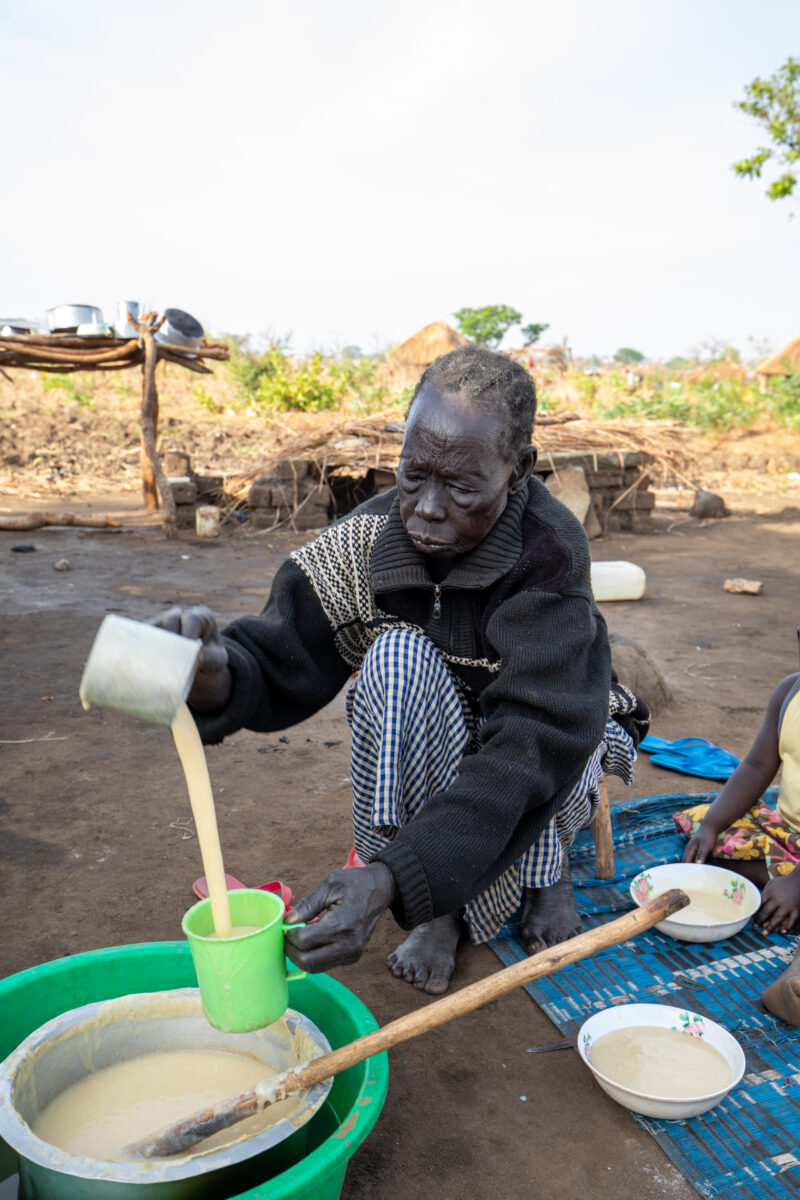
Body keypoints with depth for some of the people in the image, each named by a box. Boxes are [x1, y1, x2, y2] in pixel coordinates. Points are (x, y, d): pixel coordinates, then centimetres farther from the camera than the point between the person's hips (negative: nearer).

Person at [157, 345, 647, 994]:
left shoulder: (548, 551, -29)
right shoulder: (371, 538, -20)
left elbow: (533, 741, -38)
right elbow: (281, 664, -22)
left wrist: (388, 879, -49)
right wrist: (216, 670, -48)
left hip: (552, 774, -1)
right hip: (427, 767, 2)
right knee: (396, 657, -29)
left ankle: (546, 867, -1)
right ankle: (444, 911, -17)